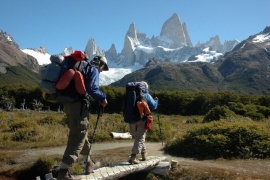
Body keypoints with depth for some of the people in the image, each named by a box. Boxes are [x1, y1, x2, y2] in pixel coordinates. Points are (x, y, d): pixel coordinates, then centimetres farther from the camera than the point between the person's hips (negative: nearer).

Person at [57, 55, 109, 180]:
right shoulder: (93, 70, -1)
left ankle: (89, 163, 32)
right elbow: (92, 89, -16)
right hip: (79, 105, -9)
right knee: (77, 137, -8)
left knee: (81, 134, 19)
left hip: (69, 103, 10)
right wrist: (103, 98, -2)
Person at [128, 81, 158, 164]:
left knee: (139, 137, 19)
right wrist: (156, 100, 19)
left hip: (132, 120, 4)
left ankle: (143, 155, 31)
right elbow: (153, 106, 1)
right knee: (140, 138, -3)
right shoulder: (147, 95, -2)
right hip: (142, 120, -4)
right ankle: (133, 157, -16)